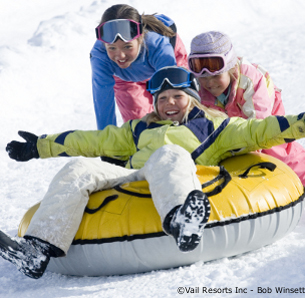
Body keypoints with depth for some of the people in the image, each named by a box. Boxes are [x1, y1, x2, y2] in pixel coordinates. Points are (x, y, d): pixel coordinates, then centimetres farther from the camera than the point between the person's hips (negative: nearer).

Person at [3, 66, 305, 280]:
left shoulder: (211, 125, 25)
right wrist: (40, 146, 38)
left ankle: (181, 220, -70)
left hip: (171, 186, -4)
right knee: (78, 170, -18)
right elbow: (95, 141, 39)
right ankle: (38, 250, -36)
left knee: (169, 154, -35)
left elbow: (256, 131, 15)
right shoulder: (140, 129, 37)